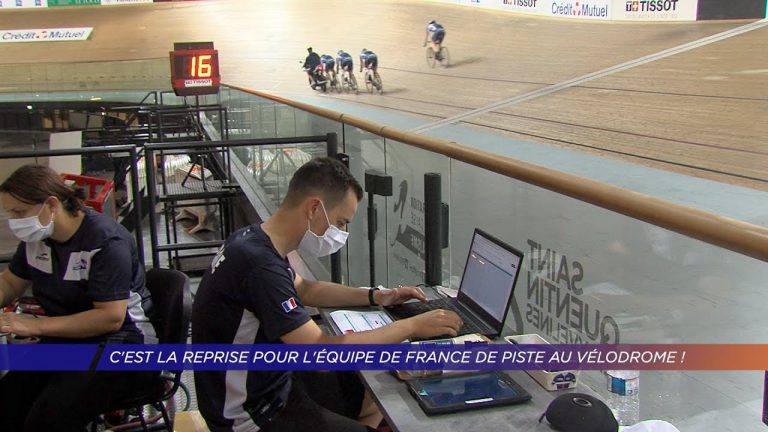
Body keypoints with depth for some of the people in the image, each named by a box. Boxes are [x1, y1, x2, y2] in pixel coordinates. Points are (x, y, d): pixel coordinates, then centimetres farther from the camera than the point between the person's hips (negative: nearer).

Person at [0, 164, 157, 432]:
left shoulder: (105, 242, -20)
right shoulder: (36, 237, 3)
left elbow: (110, 318, -25)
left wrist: (36, 326, -22)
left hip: (124, 348, -7)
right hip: (66, 341, 7)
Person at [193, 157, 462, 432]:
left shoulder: (256, 239, 0)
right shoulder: (258, 262, -30)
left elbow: (303, 289, 18)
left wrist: (375, 297, 7)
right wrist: (413, 326, -22)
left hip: (272, 381, 9)